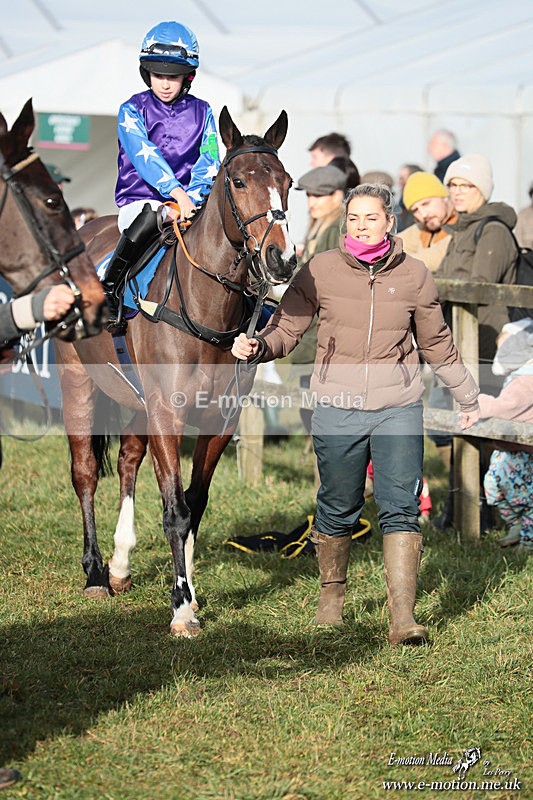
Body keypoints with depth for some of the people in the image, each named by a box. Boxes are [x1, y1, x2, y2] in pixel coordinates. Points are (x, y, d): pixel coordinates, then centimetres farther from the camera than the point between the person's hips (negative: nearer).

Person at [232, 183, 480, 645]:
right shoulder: (320, 271, -2)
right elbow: (287, 329, 0)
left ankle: (403, 618, -13)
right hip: (338, 411, 0)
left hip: (398, 411, 0)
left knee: (400, 509, -10)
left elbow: (437, 343, 16)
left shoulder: (413, 275, 2)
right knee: (338, 511, 10)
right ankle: (332, 595, 34)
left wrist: (468, 397, 25)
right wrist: (257, 347, -23)